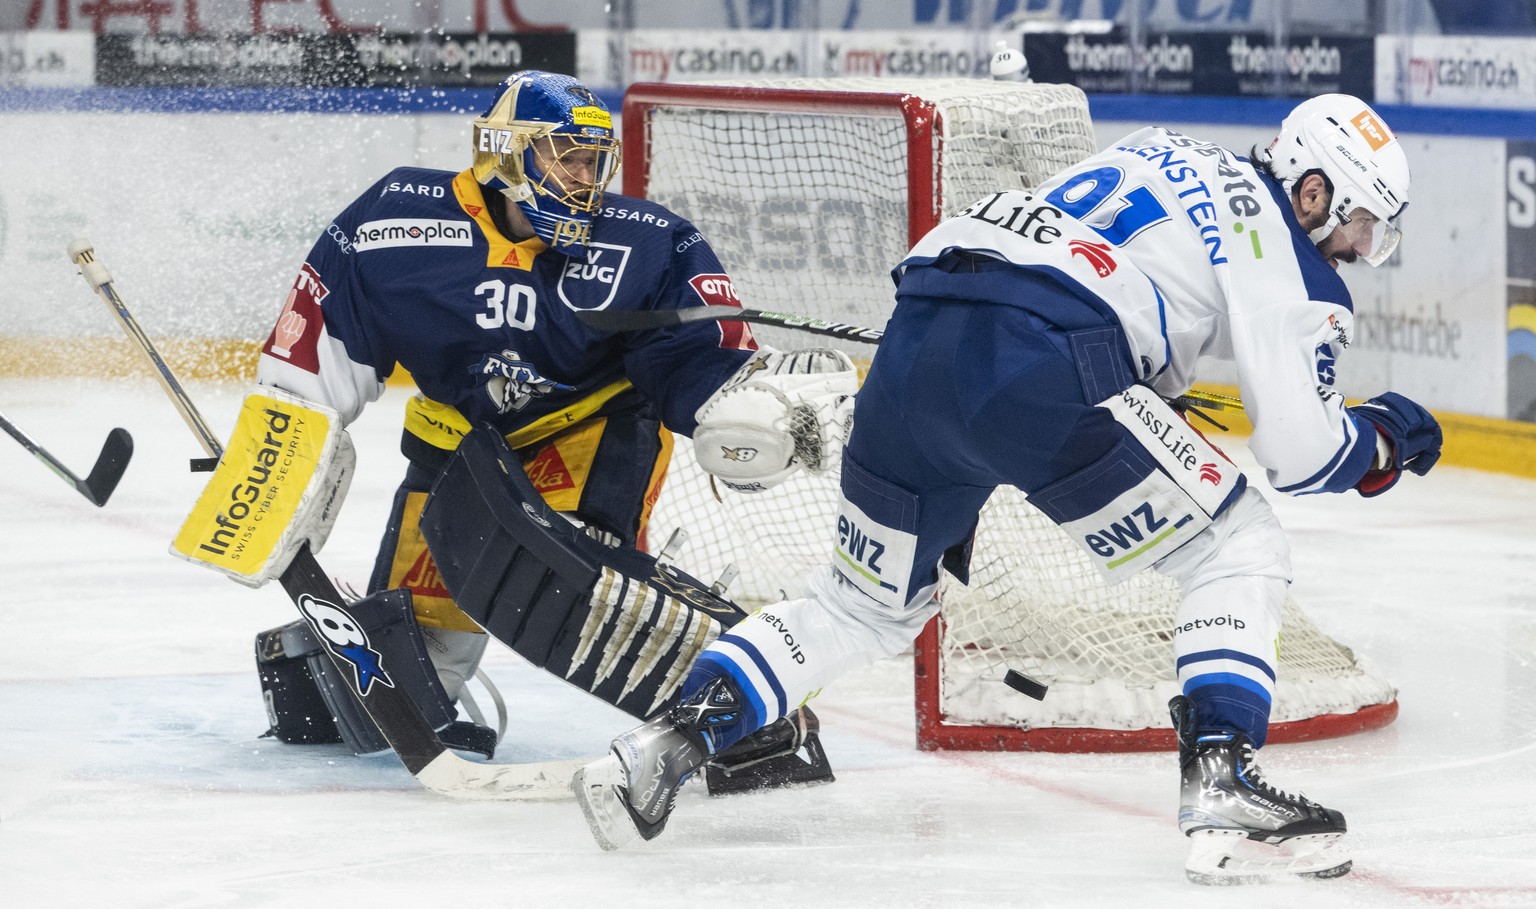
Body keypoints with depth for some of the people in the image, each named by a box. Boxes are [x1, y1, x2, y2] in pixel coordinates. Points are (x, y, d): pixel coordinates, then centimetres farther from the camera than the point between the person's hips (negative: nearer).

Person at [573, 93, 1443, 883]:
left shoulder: (1160, 155, 31)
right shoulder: (1285, 255, 8)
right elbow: (1298, 450, 2)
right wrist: (1383, 439, 22)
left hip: (914, 340, 8)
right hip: (1039, 364, -8)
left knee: (867, 601, 25)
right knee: (1241, 554, 5)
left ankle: (659, 750, 16)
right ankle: (1223, 794, -10)